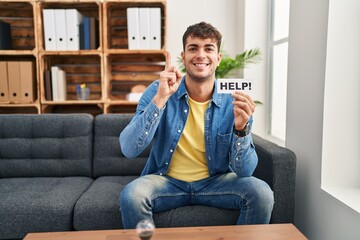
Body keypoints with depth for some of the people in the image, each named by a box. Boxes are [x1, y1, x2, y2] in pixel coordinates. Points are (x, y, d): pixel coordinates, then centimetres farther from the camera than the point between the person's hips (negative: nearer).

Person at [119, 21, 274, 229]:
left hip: (216, 181, 1)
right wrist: (160, 98, -31)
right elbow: (129, 150, -22)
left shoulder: (234, 104, -10)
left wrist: (241, 128, -34)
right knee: (131, 195, -29)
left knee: (262, 193, -22)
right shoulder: (158, 91, -11)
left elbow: (245, 171, -14)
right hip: (166, 180, 0)